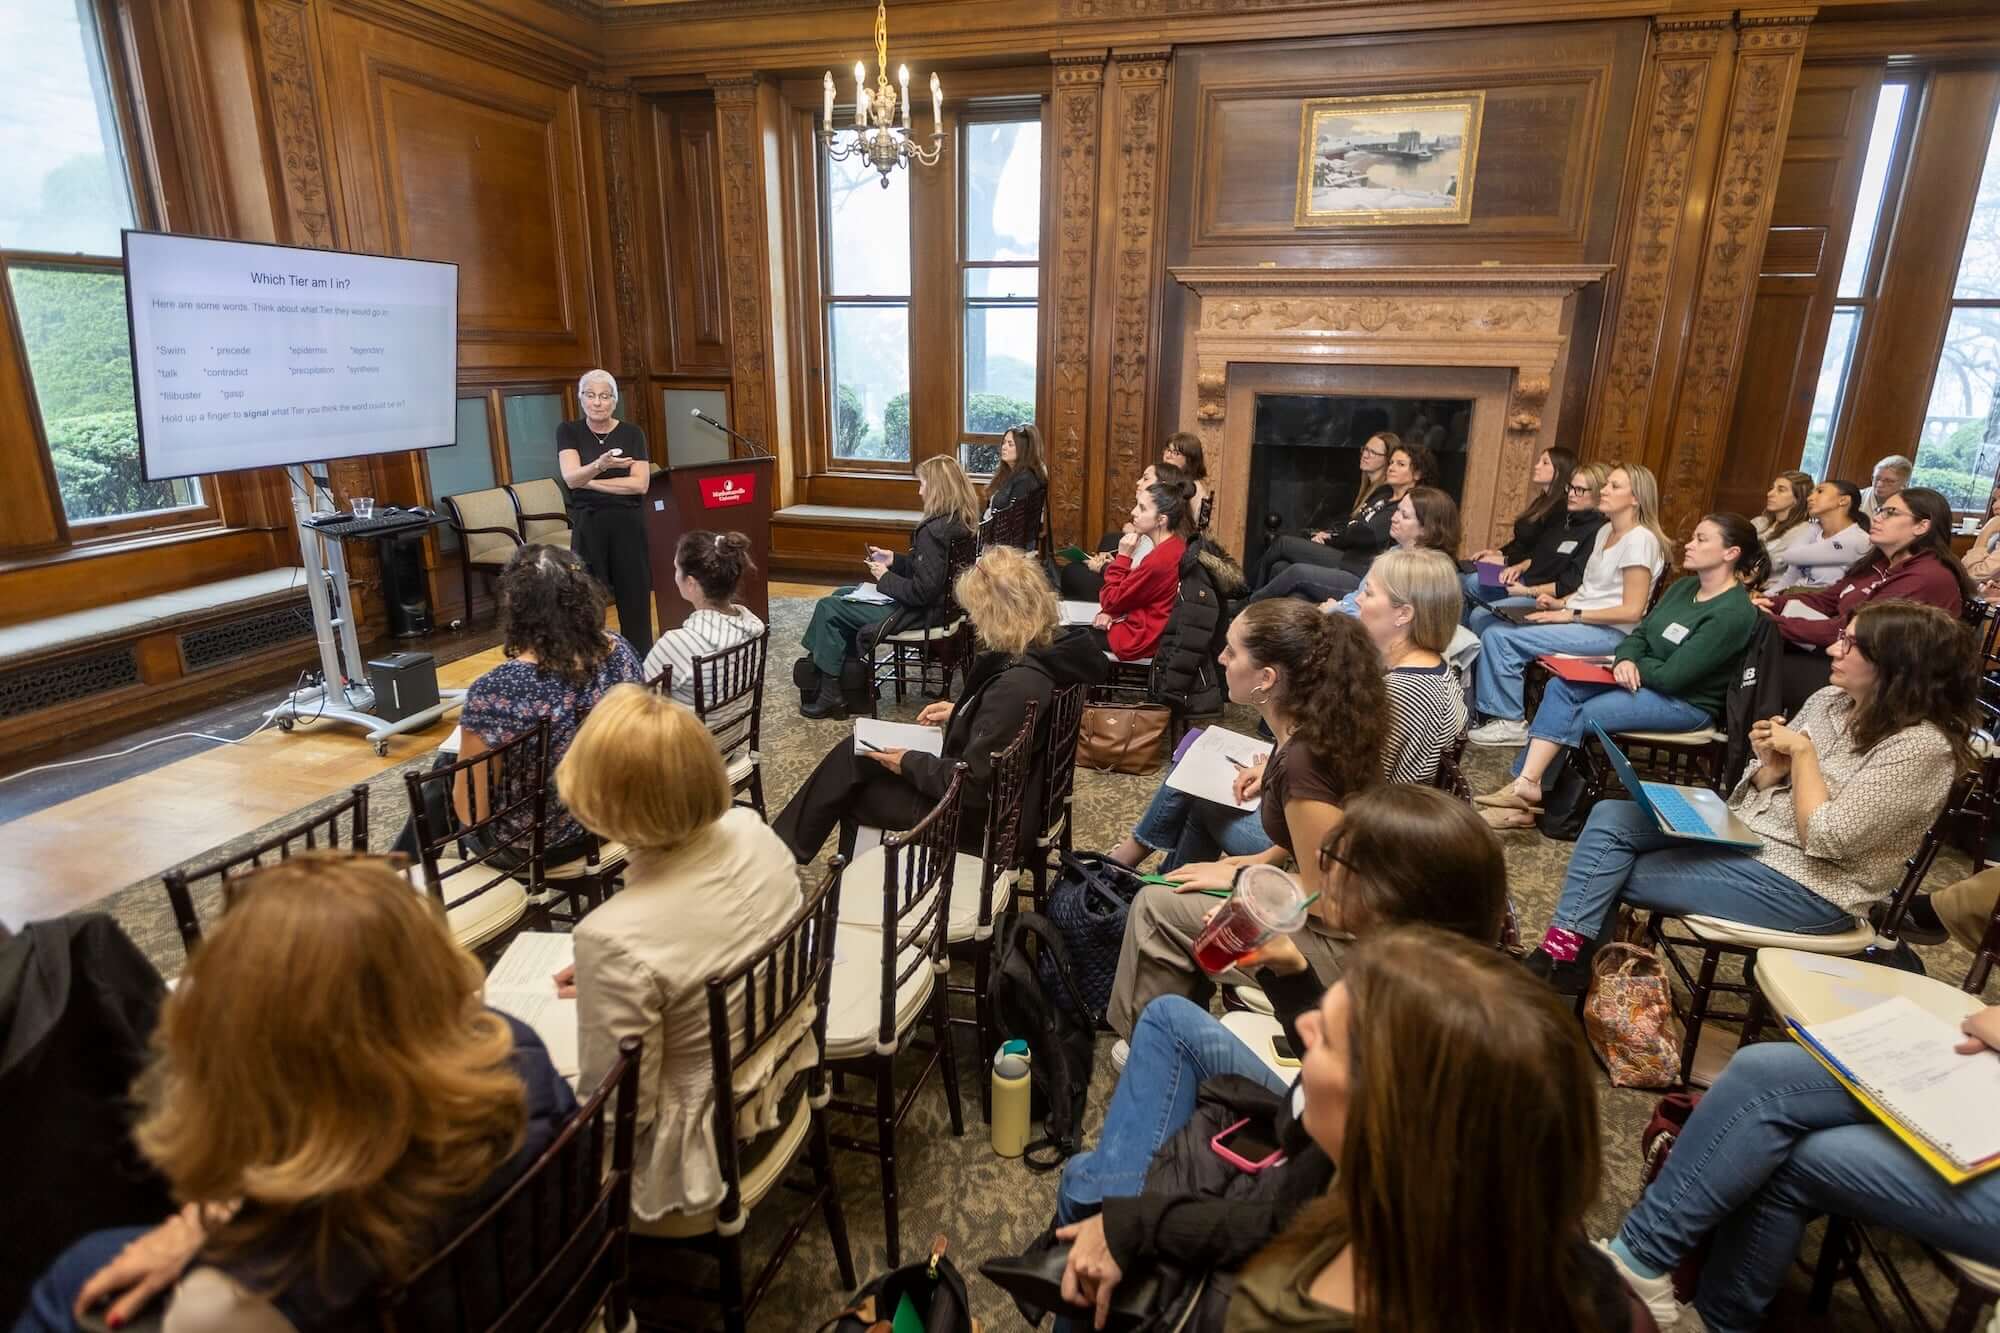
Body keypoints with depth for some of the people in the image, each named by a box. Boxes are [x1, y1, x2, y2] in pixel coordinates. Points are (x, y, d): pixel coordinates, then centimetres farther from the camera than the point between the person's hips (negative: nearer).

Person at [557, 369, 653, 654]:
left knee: (634, 598, 2)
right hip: (588, 525, 0)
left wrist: (590, 481, -8)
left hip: (628, 524, 0)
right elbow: (571, 478, -14)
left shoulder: (632, 433, 3)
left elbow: (639, 483, -8)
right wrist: (600, 465, -34)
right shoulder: (568, 431, 2)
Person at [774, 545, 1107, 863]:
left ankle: (785, 847, 31)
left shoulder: (1017, 686, -34)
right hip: (1004, 792, 9)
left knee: (849, 792, 5)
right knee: (853, 753, 13)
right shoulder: (1050, 649, -6)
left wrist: (910, 764, -14)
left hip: (981, 815, -9)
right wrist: (960, 712, 7)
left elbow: (973, 784, -28)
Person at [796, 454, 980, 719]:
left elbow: (922, 592, -27)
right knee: (840, 595, 21)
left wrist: (885, 578, -12)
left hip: (921, 613, -10)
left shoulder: (934, 531, -26)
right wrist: (894, 560, 8)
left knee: (827, 608, 0)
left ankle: (830, 695, 9)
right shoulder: (958, 522, 3)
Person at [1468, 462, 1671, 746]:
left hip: (1609, 632, -9)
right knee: (1489, 624, -8)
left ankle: (1510, 722, -9)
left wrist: (1571, 615, -19)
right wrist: (1561, 602, 4)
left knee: (1500, 636, -23)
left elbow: (1631, 611, -18)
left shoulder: (1640, 540, -13)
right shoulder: (1605, 531, 15)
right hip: (1578, 619, 9)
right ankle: (1486, 708, -3)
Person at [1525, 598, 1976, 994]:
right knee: (1610, 817, -10)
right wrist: (1772, 765, -11)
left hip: (1805, 886, -8)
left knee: (1618, 874, -15)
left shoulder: (1920, 746, -19)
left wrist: (1802, 752, -15)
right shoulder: (1829, 700, 6)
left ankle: (1568, 961, 3)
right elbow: (1758, 792, 11)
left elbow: (1826, 838, -24)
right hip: (1742, 833, 8)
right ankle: (1561, 951, -12)